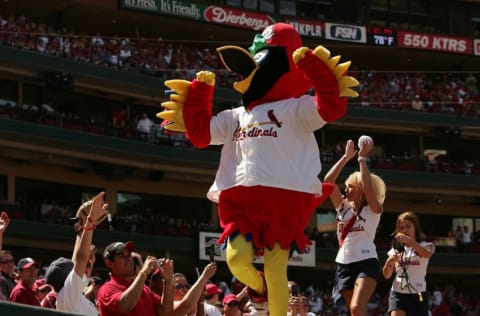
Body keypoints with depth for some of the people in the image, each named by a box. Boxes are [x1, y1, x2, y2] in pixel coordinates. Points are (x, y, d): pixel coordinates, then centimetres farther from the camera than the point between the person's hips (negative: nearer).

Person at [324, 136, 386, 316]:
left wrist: (362, 159, -15)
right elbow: (328, 181, 1)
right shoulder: (343, 206, 11)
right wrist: (346, 157, 0)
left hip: (366, 263, -6)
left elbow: (368, 187, -21)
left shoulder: (373, 209, -2)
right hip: (344, 264, 6)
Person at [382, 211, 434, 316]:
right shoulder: (396, 249, 11)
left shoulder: (425, 246, 3)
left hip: (417, 294, -1)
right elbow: (387, 275, 8)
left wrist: (409, 240, -36)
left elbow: (427, 254, -23)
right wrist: (389, 263, -14)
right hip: (397, 293, 1)